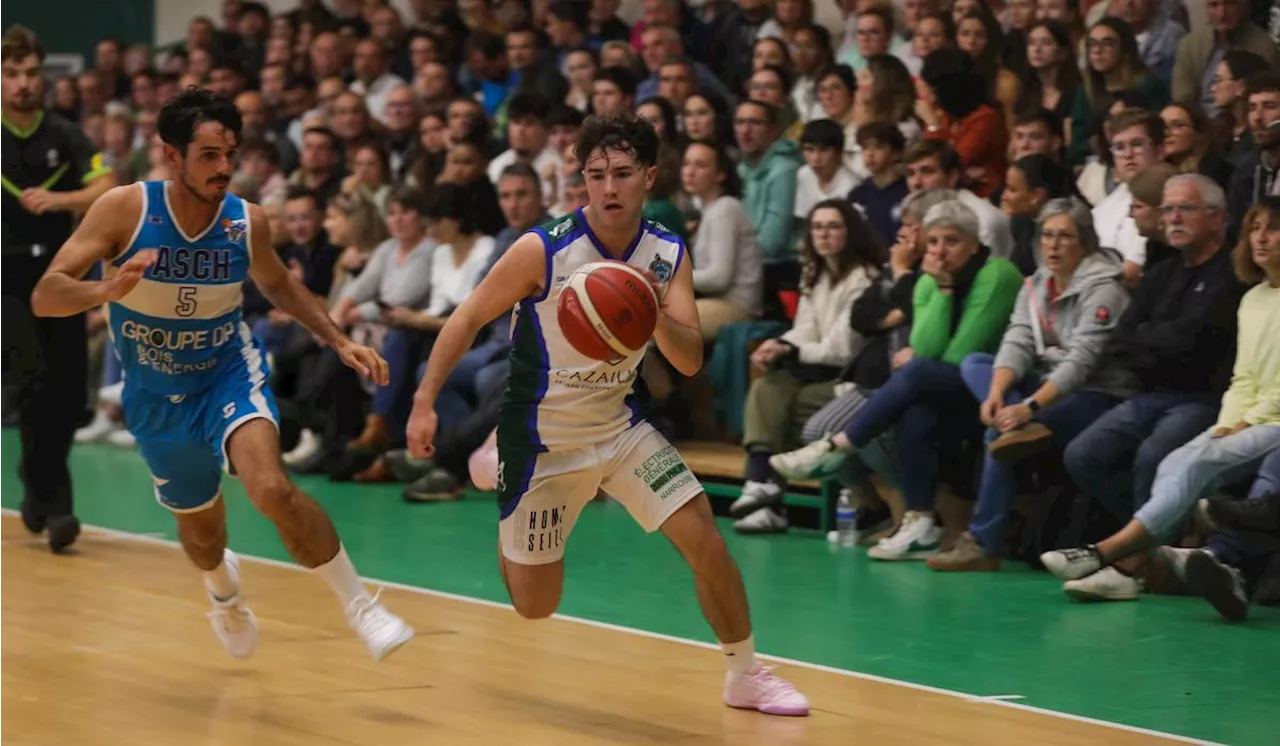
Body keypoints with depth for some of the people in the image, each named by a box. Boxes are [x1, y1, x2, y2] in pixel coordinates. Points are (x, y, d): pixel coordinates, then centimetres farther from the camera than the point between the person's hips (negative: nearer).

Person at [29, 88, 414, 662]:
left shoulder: (248, 222, -15)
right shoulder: (124, 209, -23)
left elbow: (278, 284, 9)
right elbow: (44, 297, -27)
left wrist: (338, 341, 0)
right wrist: (108, 290, -46)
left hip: (230, 374, -1)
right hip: (156, 396, 1)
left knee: (272, 489, -30)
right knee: (201, 528, 20)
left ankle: (359, 605, -13)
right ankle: (224, 589, 57)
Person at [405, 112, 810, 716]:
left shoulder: (668, 254, -9)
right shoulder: (542, 250, -21)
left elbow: (690, 362, -15)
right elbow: (469, 317, -10)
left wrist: (655, 315, -35)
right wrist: (425, 402, -15)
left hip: (620, 426, 3)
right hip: (543, 439, -3)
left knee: (704, 538, -12)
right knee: (535, 607, 7)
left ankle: (746, 677, 6)